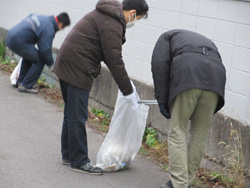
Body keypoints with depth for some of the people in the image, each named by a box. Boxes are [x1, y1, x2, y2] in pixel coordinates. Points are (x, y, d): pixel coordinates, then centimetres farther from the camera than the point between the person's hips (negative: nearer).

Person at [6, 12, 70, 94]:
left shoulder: (41, 17, 16)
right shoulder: (49, 29, -11)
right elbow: (45, 49, -13)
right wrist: (50, 63, 6)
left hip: (10, 37, 10)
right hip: (19, 41, -10)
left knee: (28, 56, 31)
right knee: (40, 61, -1)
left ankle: (20, 82, 38)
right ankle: (26, 86, 2)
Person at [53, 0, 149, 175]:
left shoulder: (107, 14, 15)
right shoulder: (112, 24, -17)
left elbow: (111, 55, 19)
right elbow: (114, 60, -19)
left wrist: (126, 81, 15)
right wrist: (128, 91, -12)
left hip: (66, 63, 11)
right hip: (76, 68, -11)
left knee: (72, 113, 18)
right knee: (78, 117, -3)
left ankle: (68, 154, 28)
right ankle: (79, 161, 4)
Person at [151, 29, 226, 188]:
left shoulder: (168, 36, 30)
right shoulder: (207, 42, 42)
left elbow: (160, 63, 9)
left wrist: (162, 100, 7)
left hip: (187, 75, -4)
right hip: (216, 75, 4)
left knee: (177, 132, 3)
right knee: (200, 134, 13)